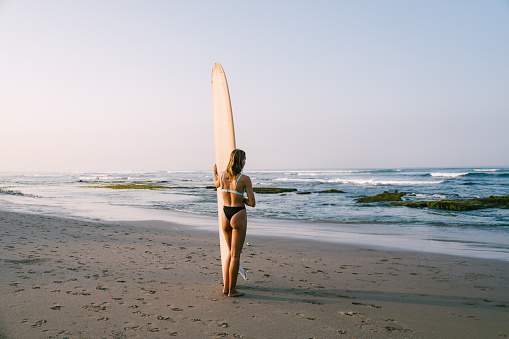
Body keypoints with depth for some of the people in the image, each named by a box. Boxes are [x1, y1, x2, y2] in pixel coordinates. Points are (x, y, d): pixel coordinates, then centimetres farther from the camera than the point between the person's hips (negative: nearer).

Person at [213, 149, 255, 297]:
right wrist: (242, 199, 6)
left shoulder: (222, 175, 0)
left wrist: (214, 171, 44)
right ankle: (232, 290, 13)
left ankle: (226, 287, 22)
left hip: (225, 216, 6)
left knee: (231, 252, 21)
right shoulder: (245, 179, -15)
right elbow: (252, 203, -15)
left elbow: (216, 184, 25)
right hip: (238, 216, -5)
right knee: (235, 255, 5)